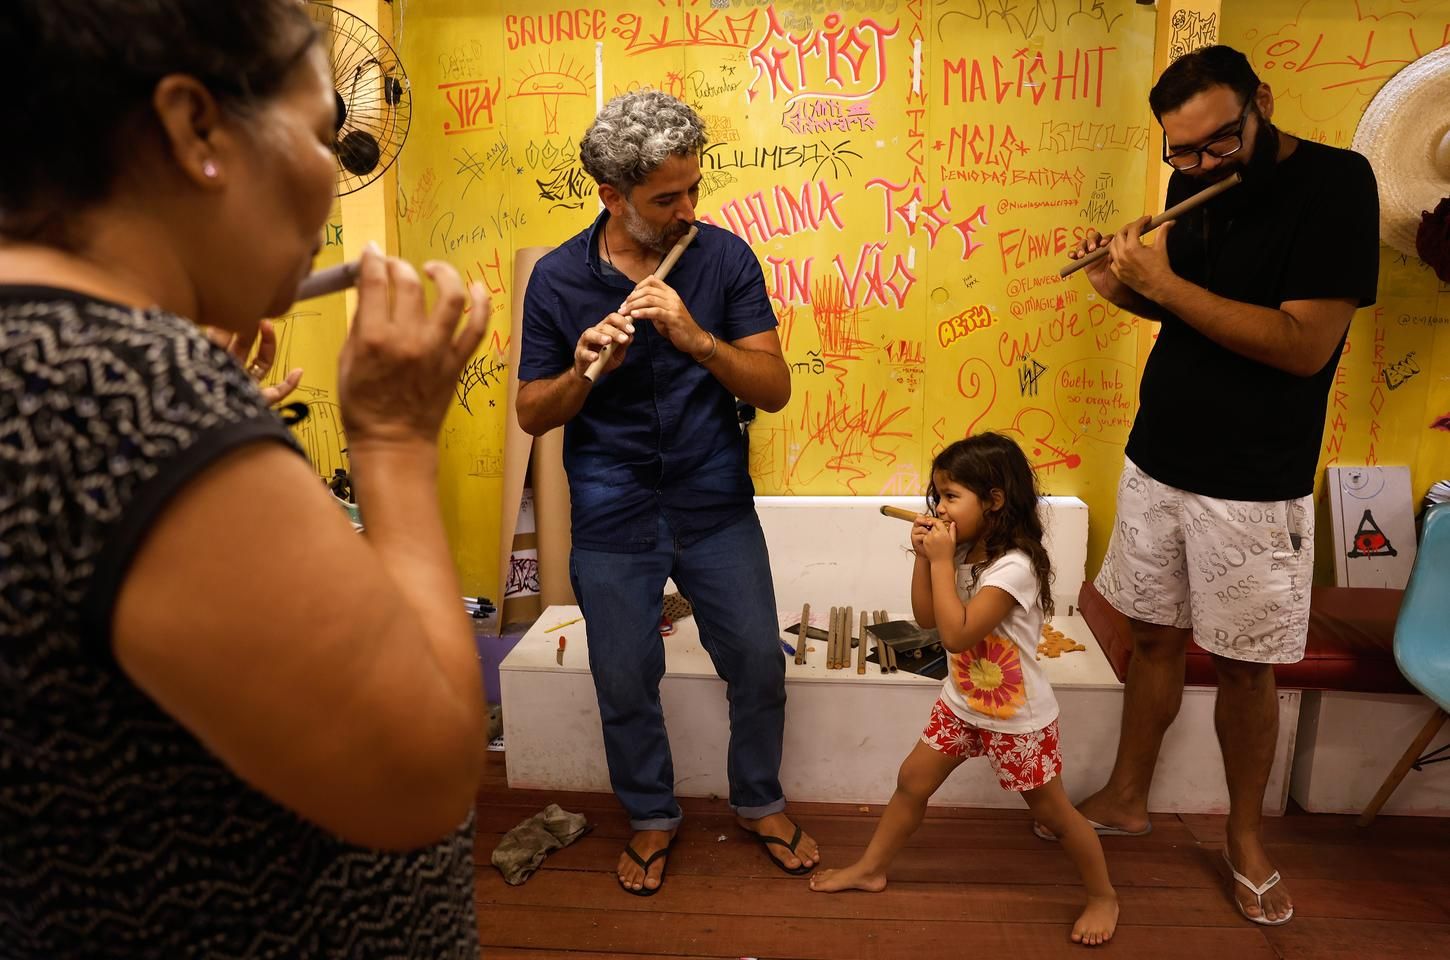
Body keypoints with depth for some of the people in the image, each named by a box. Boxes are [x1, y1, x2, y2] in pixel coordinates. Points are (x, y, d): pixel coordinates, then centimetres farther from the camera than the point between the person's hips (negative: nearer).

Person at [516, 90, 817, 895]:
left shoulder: (724, 258, -6)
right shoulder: (557, 279, -6)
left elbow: (774, 389, -10)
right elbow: (531, 415, -3)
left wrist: (695, 337, -26)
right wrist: (584, 370, -23)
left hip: (716, 504, 1)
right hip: (612, 517, 0)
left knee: (759, 663, 9)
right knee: (625, 683, 11)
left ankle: (759, 803, 38)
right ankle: (651, 818, 39)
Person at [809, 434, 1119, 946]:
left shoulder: (1014, 566, -29)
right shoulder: (965, 551, -3)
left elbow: (957, 634, -32)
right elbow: (926, 617, 1)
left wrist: (942, 561, -30)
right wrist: (923, 556, -10)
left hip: (1018, 717, -7)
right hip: (962, 703, 7)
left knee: (1053, 812, 9)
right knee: (912, 781, 12)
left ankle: (1103, 896, 33)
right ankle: (870, 869, 28)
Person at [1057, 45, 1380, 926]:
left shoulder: (1335, 184, -13)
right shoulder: (1201, 190, 6)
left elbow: (1305, 344, -21)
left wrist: (1164, 283, -22)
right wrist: (1127, 288, -4)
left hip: (1252, 488, -5)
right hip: (1156, 463, 5)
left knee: (1246, 666, 7)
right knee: (1155, 636, 14)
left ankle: (1247, 837, 27)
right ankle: (1127, 798, 30)